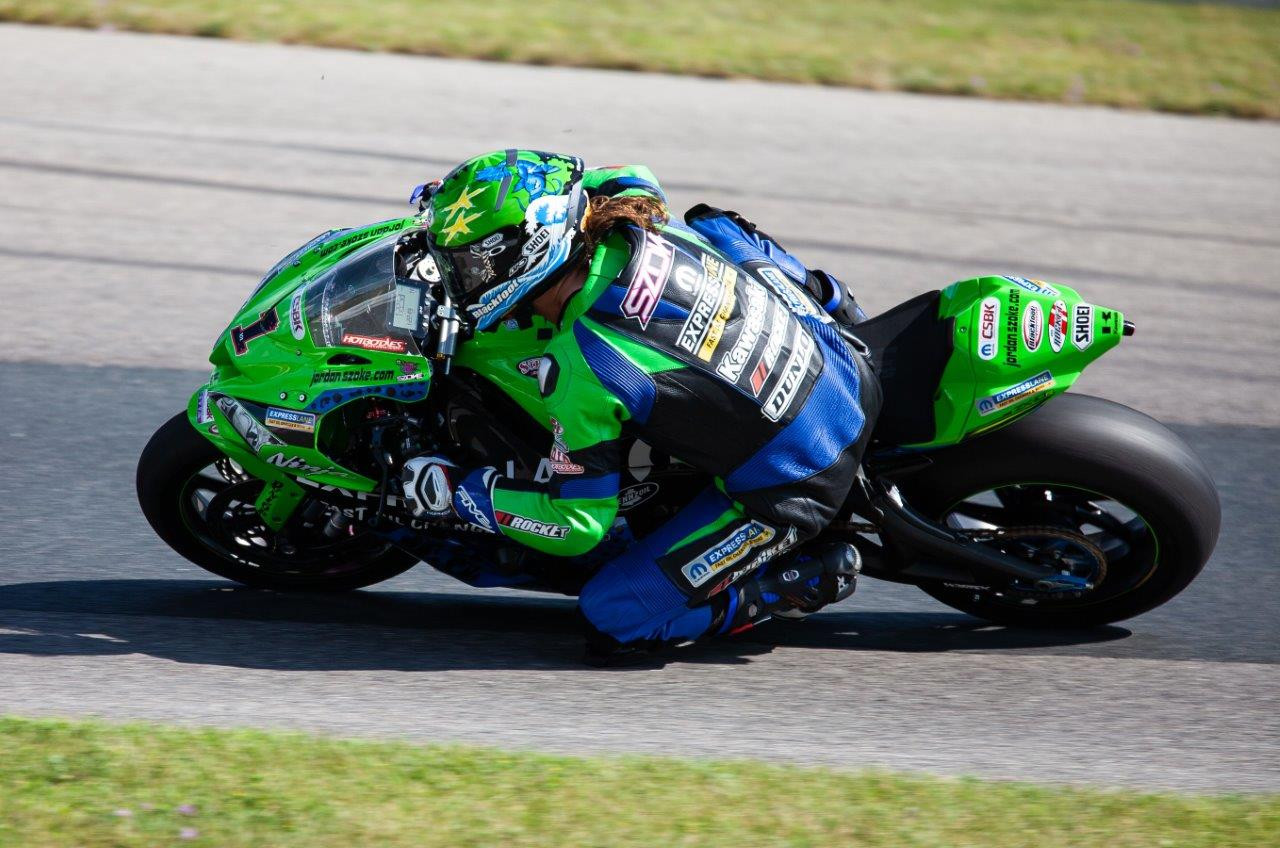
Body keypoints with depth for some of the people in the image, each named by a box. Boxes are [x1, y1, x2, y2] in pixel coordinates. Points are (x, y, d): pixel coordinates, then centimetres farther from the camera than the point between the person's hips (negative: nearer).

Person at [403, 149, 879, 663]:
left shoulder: (579, 368, -26)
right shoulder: (637, 230, -8)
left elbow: (579, 524, -15)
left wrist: (455, 491, -6)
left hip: (792, 491, -7)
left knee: (609, 618, -3)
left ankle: (808, 581, -1)